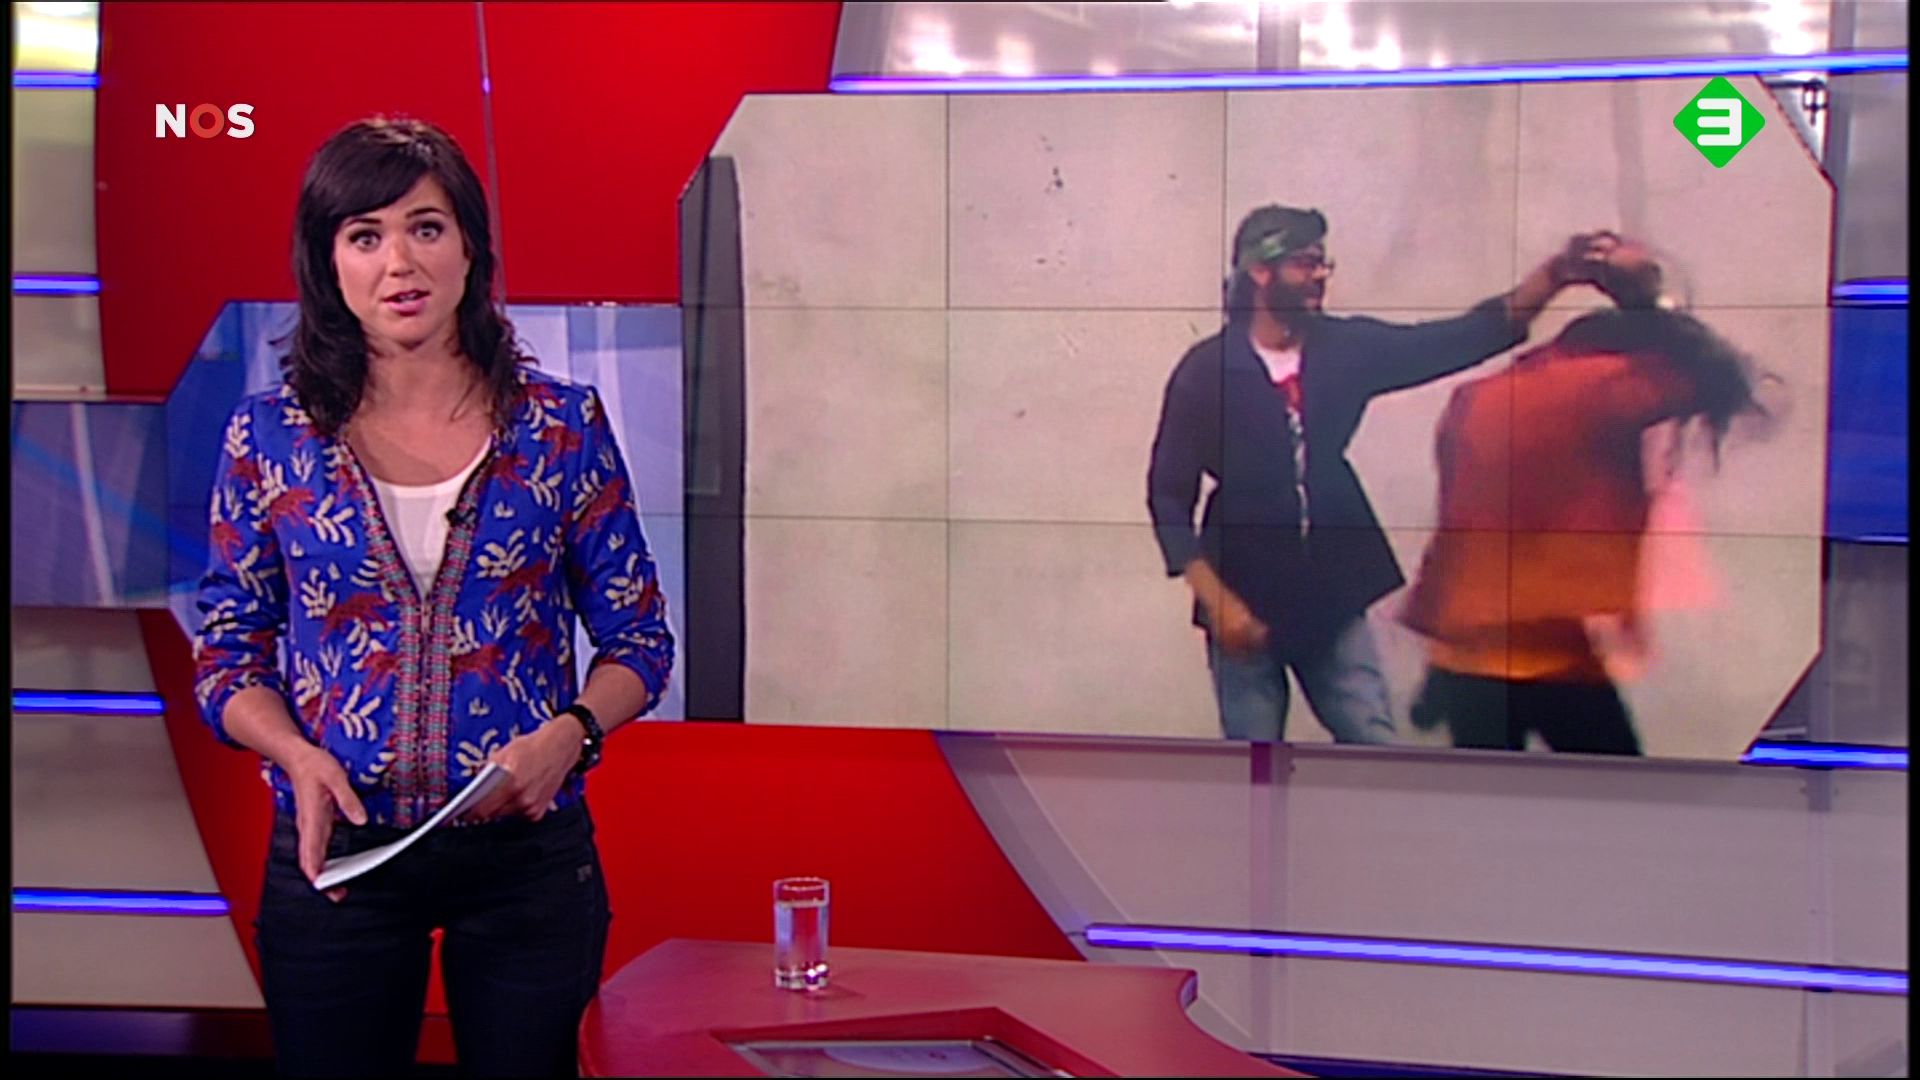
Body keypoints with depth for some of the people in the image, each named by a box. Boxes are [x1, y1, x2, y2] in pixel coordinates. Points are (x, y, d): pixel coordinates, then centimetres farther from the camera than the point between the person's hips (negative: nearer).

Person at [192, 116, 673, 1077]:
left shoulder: (562, 427, -2)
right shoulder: (270, 437, 0)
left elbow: (638, 641, 3)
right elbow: (227, 657, 5)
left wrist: (567, 736, -15)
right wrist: (299, 756, -14)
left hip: (527, 849, 0)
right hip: (332, 854, 0)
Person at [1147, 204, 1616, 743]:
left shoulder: (1345, 349, 1)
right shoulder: (1207, 370, -8)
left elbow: (1463, 339, -4)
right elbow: (1169, 496, -7)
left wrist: (1553, 275, -18)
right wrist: (1216, 601, -15)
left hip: (1332, 599, 3)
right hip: (1246, 605, -3)